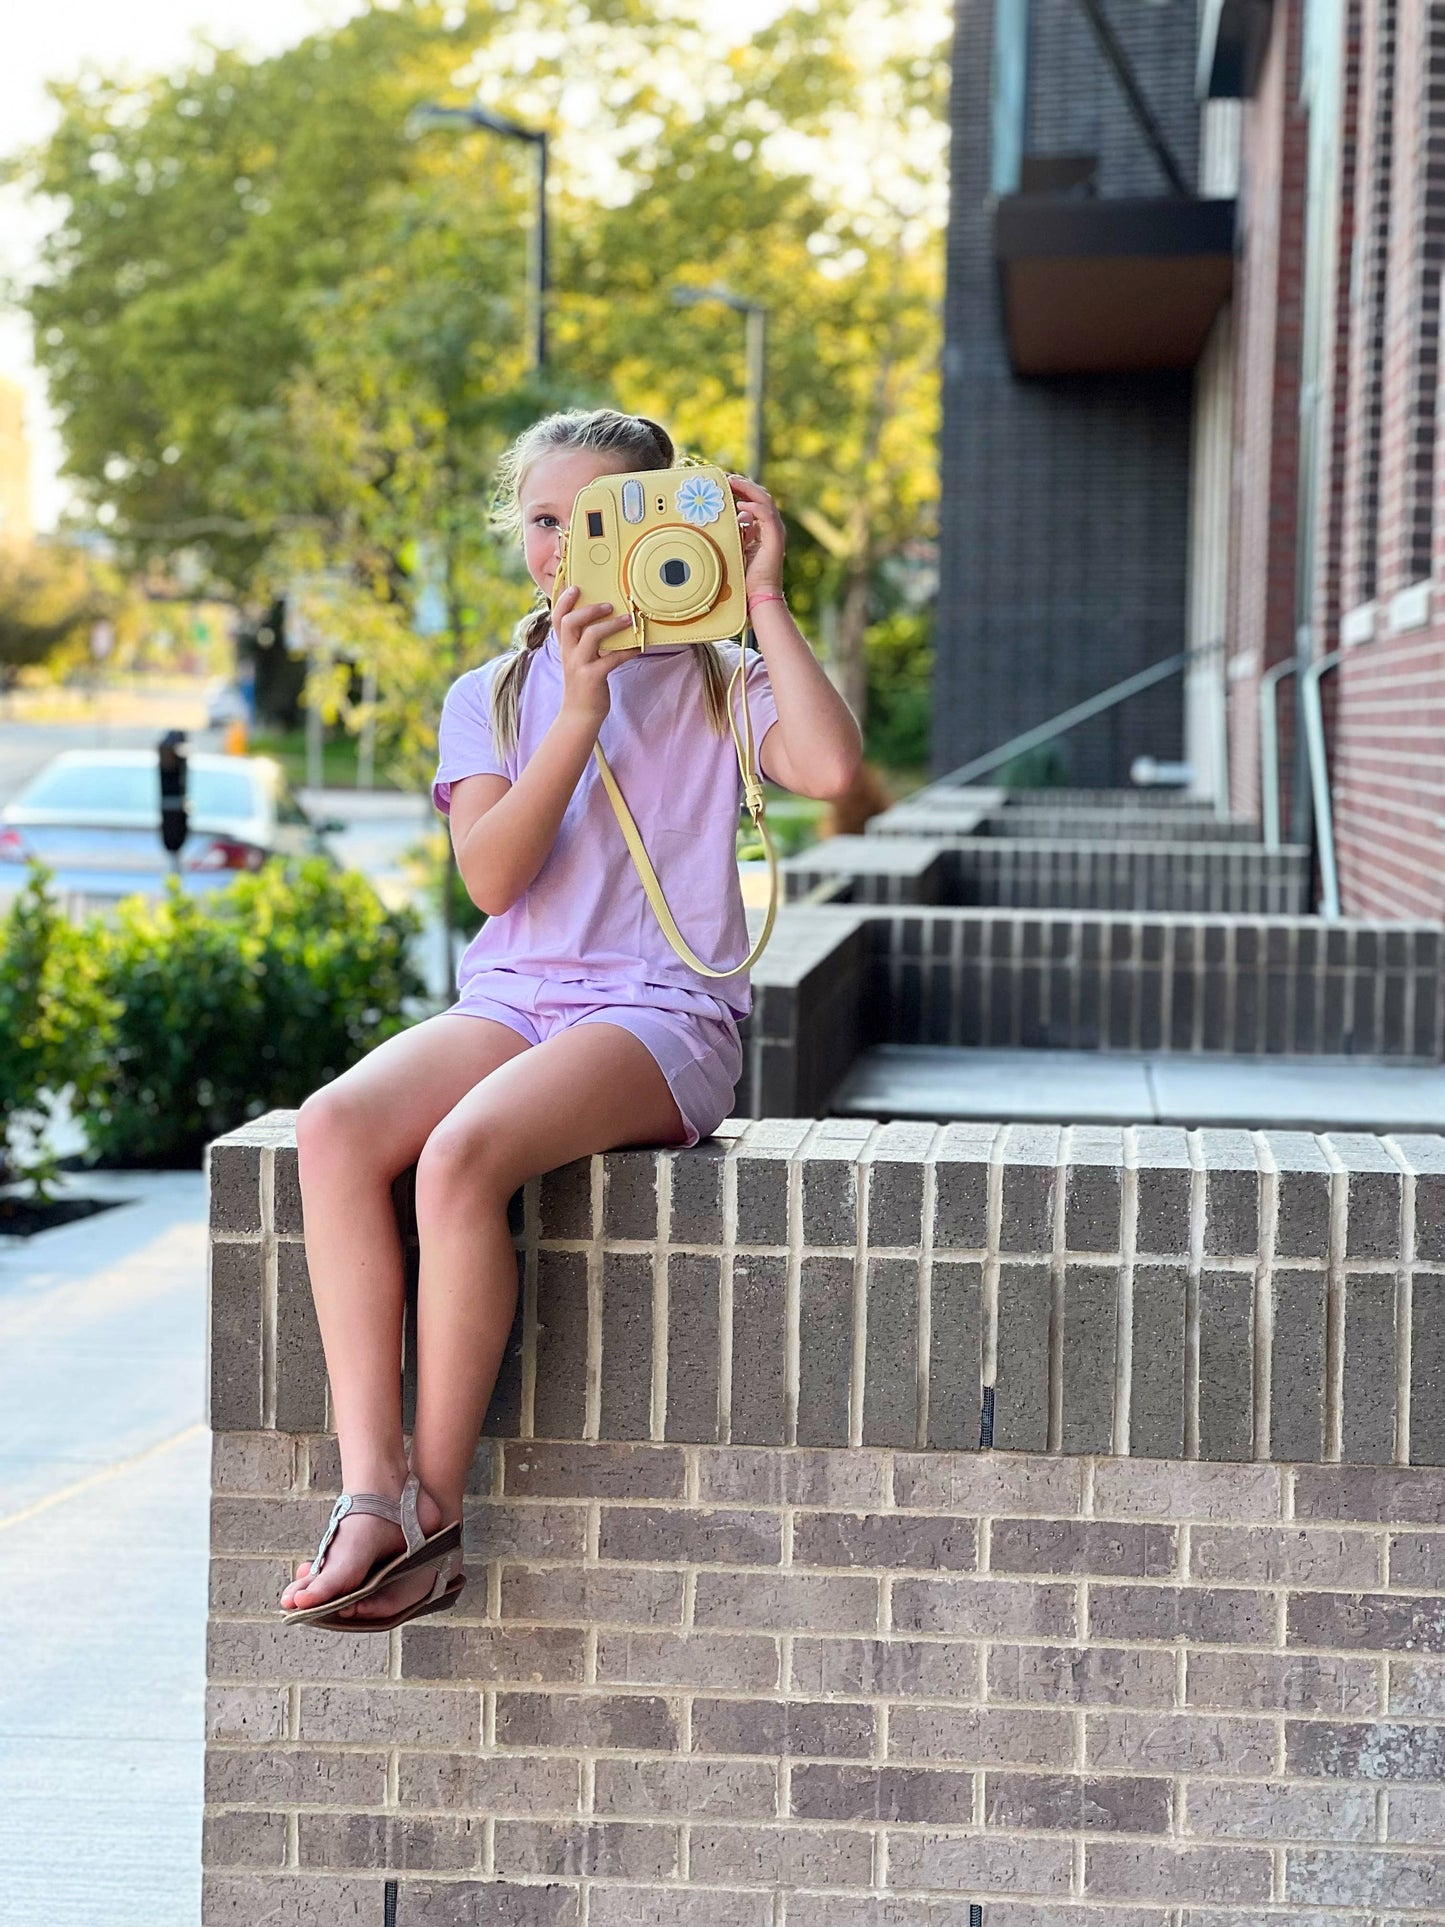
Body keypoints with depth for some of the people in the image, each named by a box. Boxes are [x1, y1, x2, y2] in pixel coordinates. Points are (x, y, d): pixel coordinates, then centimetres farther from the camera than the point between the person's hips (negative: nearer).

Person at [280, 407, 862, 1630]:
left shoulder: (716, 682, 8)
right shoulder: (492, 697, 16)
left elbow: (831, 766, -15)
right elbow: (494, 875, -1)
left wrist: (764, 600, -7)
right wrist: (580, 713, -10)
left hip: (662, 1012, -4)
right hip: (510, 1000, 4)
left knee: (462, 1153, -33)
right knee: (333, 1131, -28)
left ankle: (436, 1510, -23)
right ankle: (371, 1491, -29)